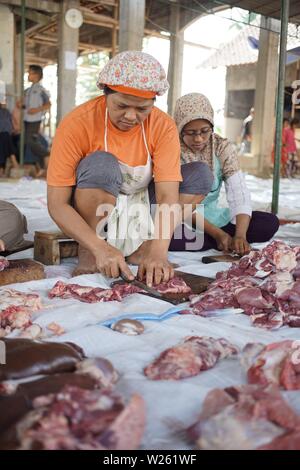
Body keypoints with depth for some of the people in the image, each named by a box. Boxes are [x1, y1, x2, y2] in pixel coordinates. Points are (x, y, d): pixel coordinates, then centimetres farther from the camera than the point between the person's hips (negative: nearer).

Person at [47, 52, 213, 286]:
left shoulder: (163, 126, -15)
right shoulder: (77, 124, -22)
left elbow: (168, 196, -23)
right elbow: (57, 204, -23)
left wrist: (158, 252, -39)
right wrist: (101, 249, -37)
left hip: (138, 208, 4)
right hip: (92, 215, -3)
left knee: (201, 175, -12)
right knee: (102, 164, -33)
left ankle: (141, 247, -13)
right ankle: (87, 253, -16)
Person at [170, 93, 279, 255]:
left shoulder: (222, 147, -6)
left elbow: (239, 195, -15)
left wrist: (240, 235, -32)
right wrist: (217, 233, -25)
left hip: (212, 216, 3)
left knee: (270, 222, -14)